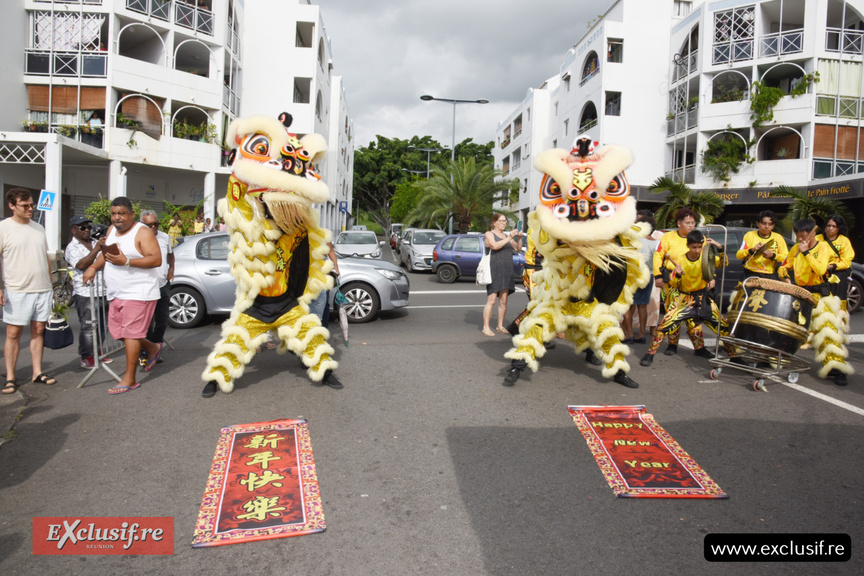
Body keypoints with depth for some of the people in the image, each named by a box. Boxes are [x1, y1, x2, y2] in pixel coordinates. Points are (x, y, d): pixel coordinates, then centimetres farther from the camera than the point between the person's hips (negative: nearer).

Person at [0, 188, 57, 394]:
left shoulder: (38, 228, 13)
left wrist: (50, 284, 18)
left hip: (43, 289, 5)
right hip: (17, 291, -5)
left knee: (38, 331, 9)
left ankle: (37, 373, 17)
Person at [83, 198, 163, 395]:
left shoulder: (142, 233, -10)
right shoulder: (112, 230, 14)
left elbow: (156, 260, -20)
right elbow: (105, 252, 29)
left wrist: (126, 261, -26)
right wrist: (94, 267, 11)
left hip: (138, 292, -8)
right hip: (117, 294, 8)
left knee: (130, 333, -7)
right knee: (116, 330, 11)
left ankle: (129, 379, 0)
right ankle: (152, 348, 32)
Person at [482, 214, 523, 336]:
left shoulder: (507, 236, 21)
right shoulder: (489, 234, 2)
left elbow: (518, 249, 15)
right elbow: (494, 246, -17)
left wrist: (519, 238, -2)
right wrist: (509, 238, -20)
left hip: (507, 271, 6)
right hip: (494, 270, -6)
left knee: (503, 301, 6)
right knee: (491, 300, -9)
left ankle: (500, 326, 15)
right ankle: (486, 327, -6)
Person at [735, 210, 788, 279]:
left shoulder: (778, 238, 8)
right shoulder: (750, 235, 6)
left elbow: (786, 258, 1)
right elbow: (738, 255, -3)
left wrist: (772, 255, -16)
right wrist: (751, 250, -20)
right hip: (751, 274, -1)